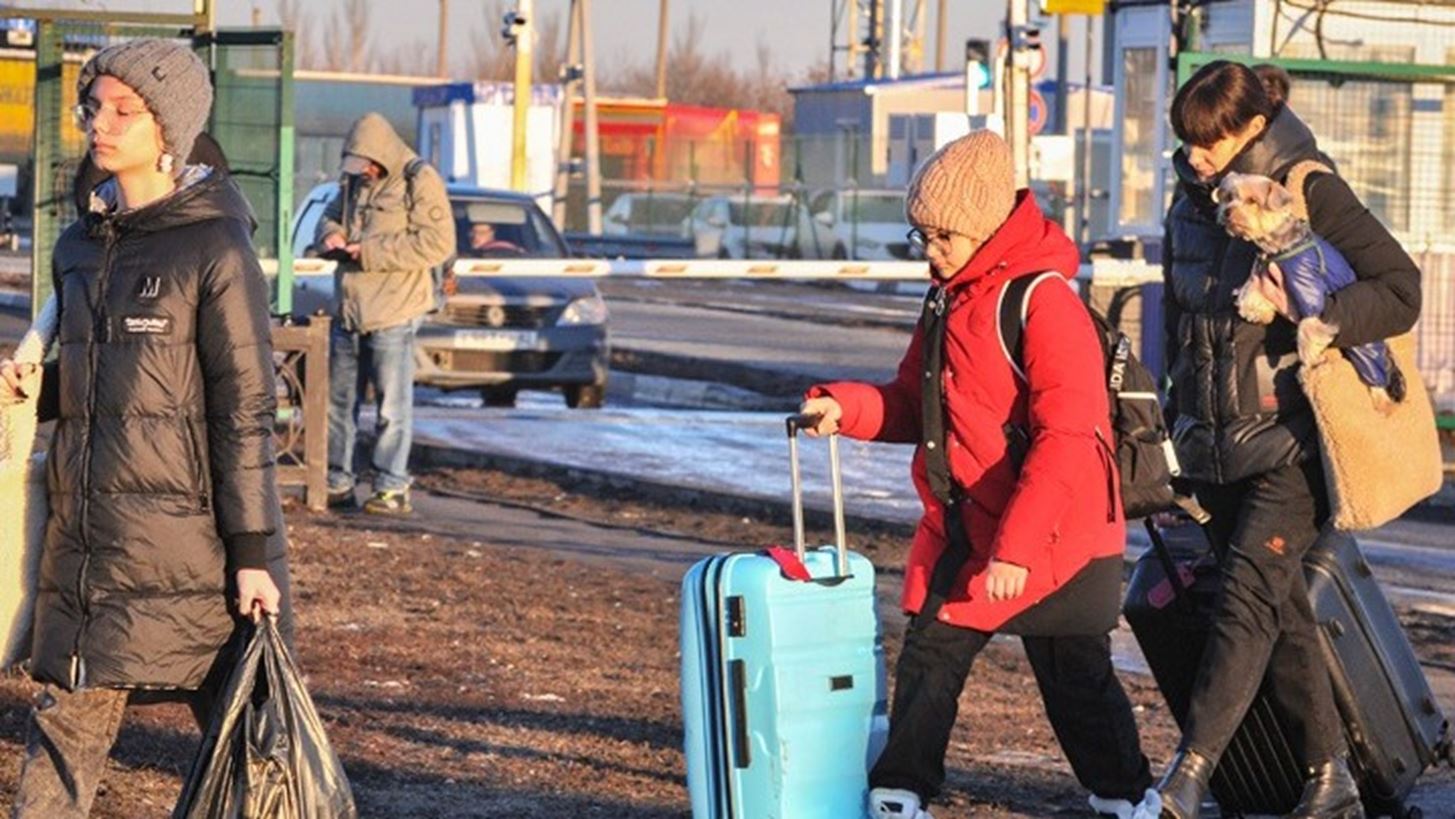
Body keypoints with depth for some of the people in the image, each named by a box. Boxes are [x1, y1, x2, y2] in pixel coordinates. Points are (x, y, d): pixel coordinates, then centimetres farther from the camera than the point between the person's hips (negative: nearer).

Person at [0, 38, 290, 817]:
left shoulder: (215, 248, -8)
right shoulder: (80, 247, 12)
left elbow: (245, 409, -10)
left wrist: (253, 550, -13)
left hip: (183, 525, -6)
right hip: (87, 525, 6)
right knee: (66, 718, 6)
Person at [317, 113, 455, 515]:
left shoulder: (420, 181, -10)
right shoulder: (353, 179, 14)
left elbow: (438, 244, -18)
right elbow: (331, 215, 29)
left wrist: (370, 252, -19)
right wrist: (331, 235, 2)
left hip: (395, 311, -8)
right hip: (348, 310, 8)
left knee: (393, 405, -3)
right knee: (338, 400, 12)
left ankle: (392, 489, 2)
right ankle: (337, 483, 20)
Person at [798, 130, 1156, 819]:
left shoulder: (1045, 302, -17)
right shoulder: (949, 300, 10)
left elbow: (1066, 438, -23)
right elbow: (912, 407, 18)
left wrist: (1016, 546, -28)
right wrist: (845, 408, -3)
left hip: (1052, 537, -8)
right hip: (962, 531, 8)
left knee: (1074, 678, 5)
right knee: (928, 658, 7)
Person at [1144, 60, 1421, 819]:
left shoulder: (1309, 192, -9)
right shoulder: (1192, 201, 10)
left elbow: (1400, 290, -15)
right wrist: (1181, 417, 19)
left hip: (1289, 444, -6)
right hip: (1215, 443, 6)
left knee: (1249, 598, -15)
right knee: (1282, 612, 8)